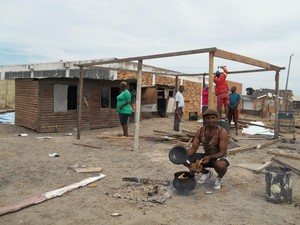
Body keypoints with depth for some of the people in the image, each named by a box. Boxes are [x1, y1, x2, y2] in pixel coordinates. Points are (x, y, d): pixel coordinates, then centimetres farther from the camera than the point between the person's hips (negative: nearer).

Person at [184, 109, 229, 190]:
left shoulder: (222, 132, -21)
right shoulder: (200, 131, -7)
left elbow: (222, 152, -24)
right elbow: (193, 148, -8)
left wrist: (210, 157, -41)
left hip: (219, 157, -5)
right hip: (206, 156, 5)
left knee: (221, 165, -42)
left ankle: (219, 178, 0)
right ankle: (206, 173, 13)